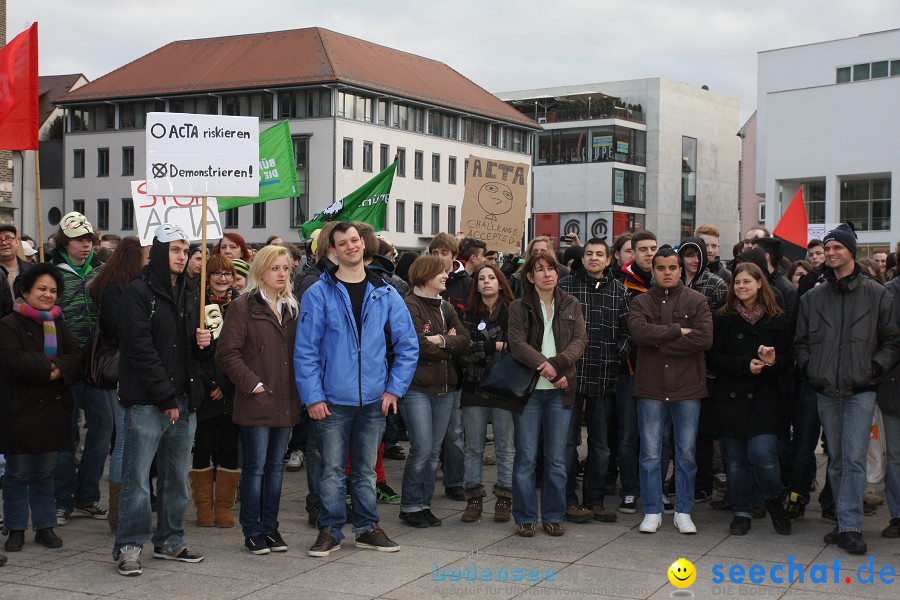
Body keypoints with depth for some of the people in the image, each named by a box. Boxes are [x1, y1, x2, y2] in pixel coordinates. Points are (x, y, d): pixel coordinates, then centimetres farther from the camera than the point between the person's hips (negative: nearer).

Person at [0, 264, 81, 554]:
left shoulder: (59, 324, 13)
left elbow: (75, 359, 2)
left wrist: (57, 368, -17)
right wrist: (49, 367, -15)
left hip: (53, 410, 5)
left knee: (45, 473, 11)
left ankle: (45, 526, 19)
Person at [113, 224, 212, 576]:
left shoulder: (190, 292, 15)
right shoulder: (139, 292, -5)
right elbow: (141, 349, -12)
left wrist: (204, 343, -2)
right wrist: (166, 397, -14)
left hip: (184, 401, 7)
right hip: (147, 401, -7)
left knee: (178, 477, 12)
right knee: (137, 479, -5)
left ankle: (169, 541, 24)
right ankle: (128, 547, 4)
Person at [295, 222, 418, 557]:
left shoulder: (385, 294, 4)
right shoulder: (319, 294, -4)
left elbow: (408, 345, 6)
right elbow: (305, 350, -6)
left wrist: (395, 388, -1)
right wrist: (312, 396, -12)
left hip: (374, 400, 2)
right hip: (333, 400, -2)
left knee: (367, 470, 13)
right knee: (332, 470, 5)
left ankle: (368, 528, 24)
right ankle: (330, 530, 17)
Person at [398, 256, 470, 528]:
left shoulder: (446, 308, 16)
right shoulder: (410, 306, -7)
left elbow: (464, 342, 4)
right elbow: (417, 344, -19)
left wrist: (439, 340, -11)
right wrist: (449, 343, -6)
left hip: (445, 388, 7)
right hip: (417, 388, -7)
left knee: (434, 451, 9)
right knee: (422, 449, -9)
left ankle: (424, 504, 18)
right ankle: (410, 506, 5)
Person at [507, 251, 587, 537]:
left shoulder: (571, 305, 9)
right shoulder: (519, 307, 0)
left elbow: (580, 340, -1)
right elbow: (518, 345, -10)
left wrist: (557, 363, -17)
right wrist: (548, 369, -18)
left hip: (560, 391, 2)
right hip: (527, 388, -2)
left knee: (557, 458, 6)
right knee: (526, 457, 1)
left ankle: (553, 516, 17)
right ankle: (525, 517, 11)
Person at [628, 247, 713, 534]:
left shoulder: (696, 301, 1)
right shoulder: (641, 302, 5)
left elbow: (704, 339, -14)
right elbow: (639, 332, -15)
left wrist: (660, 343, -13)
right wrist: (678, 331, -15)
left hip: (687, 386, 0)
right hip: (650, 387, 1)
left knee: (686, 453, 7)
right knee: (650, 453, 6)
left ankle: (683, 511, 19)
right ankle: (652, 511, 16)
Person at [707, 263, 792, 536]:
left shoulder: (776, 319, 5)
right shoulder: (724, 318, 4)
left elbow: (787, 360, 6)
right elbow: (713, 358, -2)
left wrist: (772, 361, -16)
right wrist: (746, 364, -14)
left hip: (763, 398, -1)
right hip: (730, 398, 1)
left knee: (762, 453, -14)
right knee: (735, 458, 4)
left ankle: (774, 500, 14)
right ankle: (741, 512, 19)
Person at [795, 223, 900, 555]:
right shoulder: (813, 297, 9)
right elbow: (800, 340, 16)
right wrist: (809, 368, 1)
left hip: (860, 391, -3)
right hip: (826, 391, 4)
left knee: (854, 459, -9)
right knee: (836, 460, 9)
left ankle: (850, 527, -7)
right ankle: (845, 523, 17)